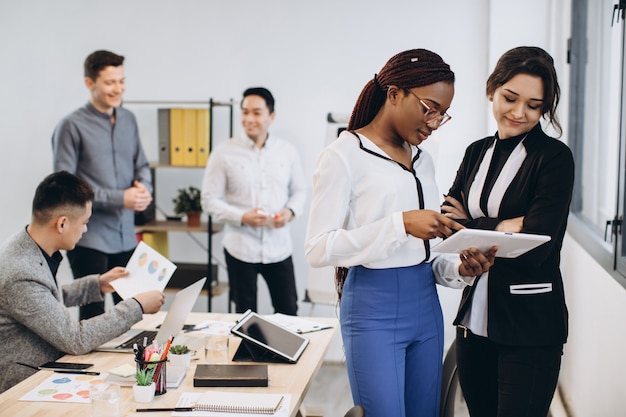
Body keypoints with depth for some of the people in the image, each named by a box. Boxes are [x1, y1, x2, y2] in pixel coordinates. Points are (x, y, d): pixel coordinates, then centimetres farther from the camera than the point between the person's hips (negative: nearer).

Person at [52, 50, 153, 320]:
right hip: (89, 239, -6)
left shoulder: (128, 120, 10)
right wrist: (120, 198, -17)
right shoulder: (72, 126, -10)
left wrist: (144, 190, -5)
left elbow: (141, 165, 19)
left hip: (126, 237, 6)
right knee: (93, 316, 2)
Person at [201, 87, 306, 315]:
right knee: (245, 316, 10)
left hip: (279, 247, 2)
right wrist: (242, 217, -18)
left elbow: (299, 190, 12)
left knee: (288, 312, 7)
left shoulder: (287, 151, 3)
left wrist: (291, 211, -9)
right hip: (241, 249, -2)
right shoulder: (224, 152, -4)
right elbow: (210, 199, -4)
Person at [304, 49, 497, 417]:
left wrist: (459, 269, -6)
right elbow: (318, 249, -16)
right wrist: (400, 224, -23)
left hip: (425, 305, 7)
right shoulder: (344, 156, -8)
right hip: (374, 307, -7)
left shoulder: (423, 160, 13)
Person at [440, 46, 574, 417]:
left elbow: (536, 247, -17)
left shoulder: (554, 157, -8)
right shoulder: (477, 153, 11)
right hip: (475, 317, 6)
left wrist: (469, 227, -8)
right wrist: (502, 227, -14)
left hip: (530, 327, -6)